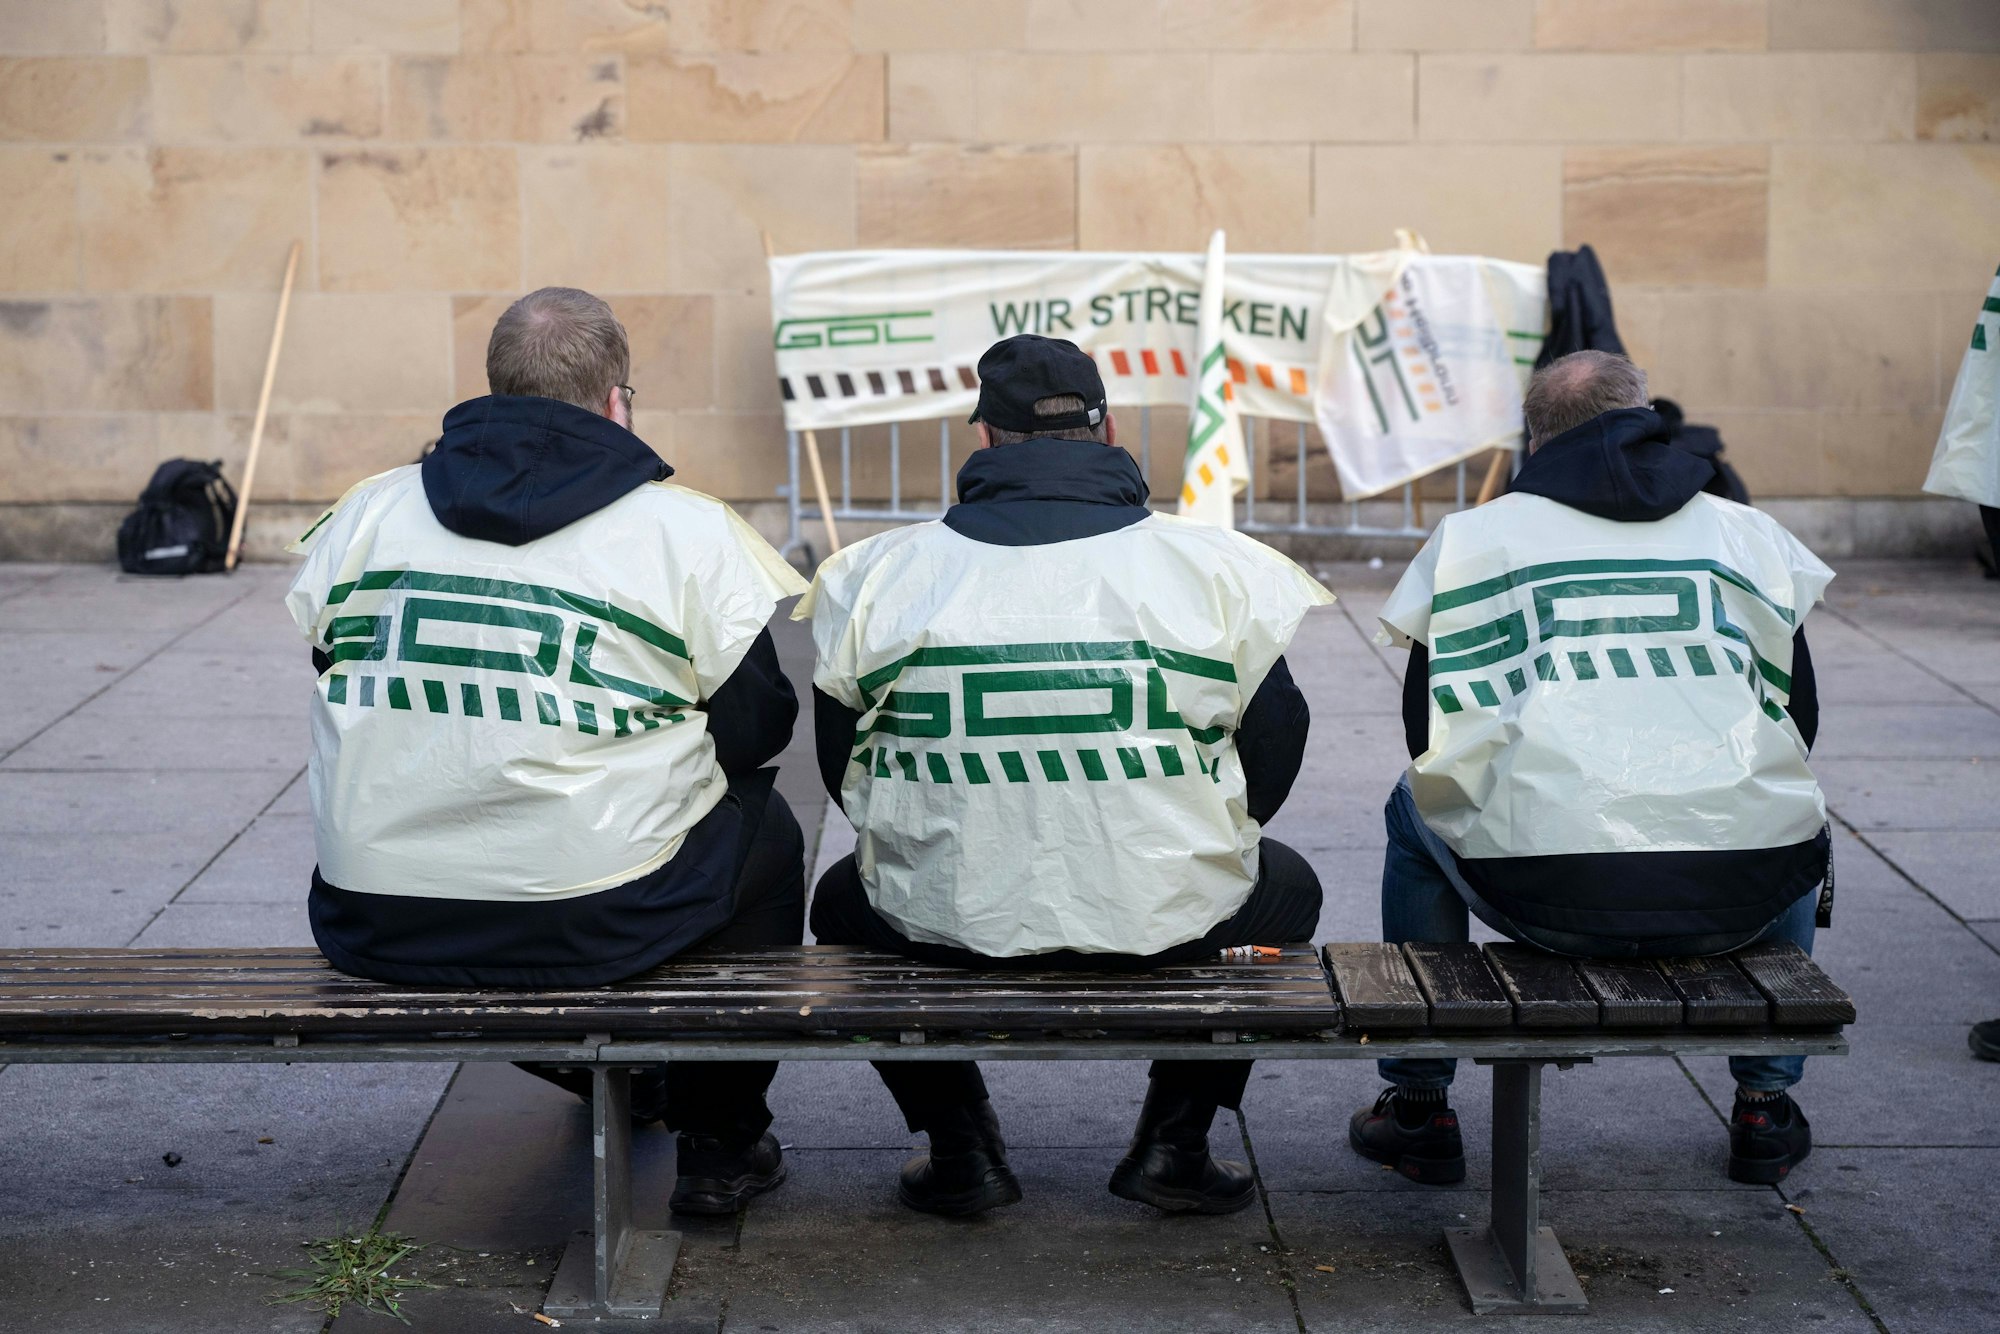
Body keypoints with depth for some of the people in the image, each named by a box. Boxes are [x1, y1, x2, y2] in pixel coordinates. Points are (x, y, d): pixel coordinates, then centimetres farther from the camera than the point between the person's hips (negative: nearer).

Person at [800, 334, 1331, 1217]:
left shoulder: (881, 573, -2)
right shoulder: (1217, 565, -3)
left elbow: (843, 760, 7)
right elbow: (1275, 740, 6)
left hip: (942, 919, 1)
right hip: (1169, 917, 0)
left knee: (843, 899, 35)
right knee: (1288, 888, 32)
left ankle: (960, 1146, 25)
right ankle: (1173, 1142, 23)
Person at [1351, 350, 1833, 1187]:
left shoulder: (1472, 536, 11)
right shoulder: (1750, 533, 16)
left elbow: (1430, 729, 13)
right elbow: (1799, 717, 21)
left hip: (1546, 896, -2)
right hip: (1738, 901, 2)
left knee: (1413, 812, 30)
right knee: (1795, 825, 38)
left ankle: (1417, 1109, 30)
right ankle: (1767, 1105, 35)